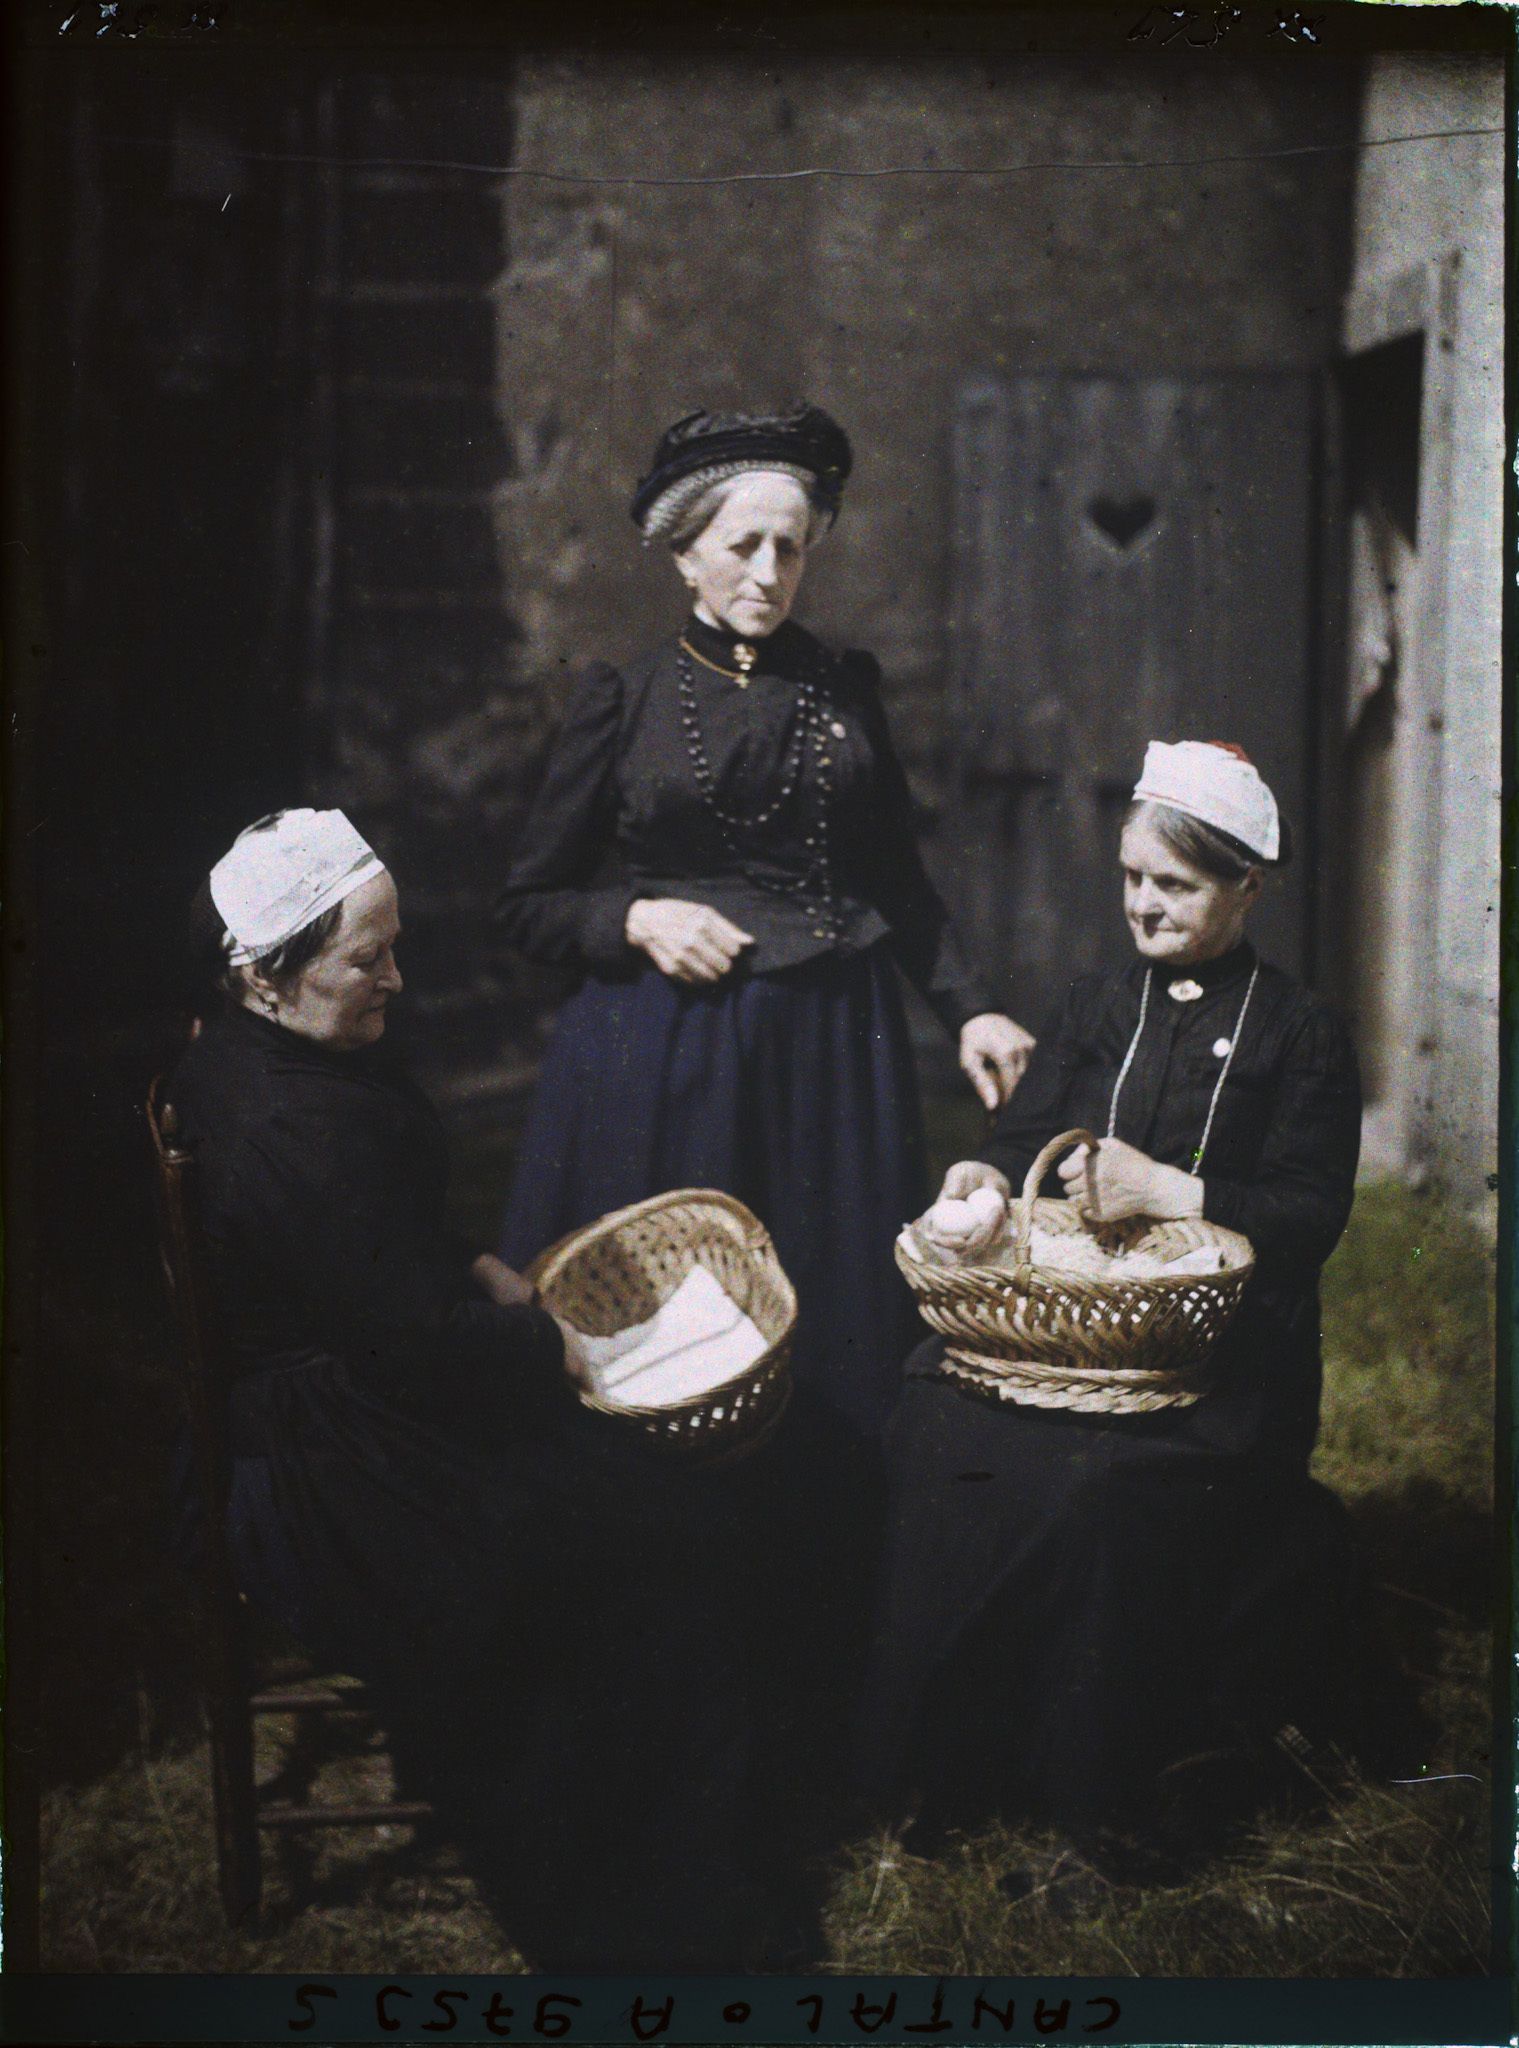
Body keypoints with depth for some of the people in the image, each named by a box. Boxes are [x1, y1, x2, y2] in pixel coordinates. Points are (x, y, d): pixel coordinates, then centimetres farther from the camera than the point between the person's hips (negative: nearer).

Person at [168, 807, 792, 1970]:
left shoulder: (243, 1060, 4)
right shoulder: (297, 1130, -30)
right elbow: (416, 1338, -25)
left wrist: (476, 1272, 6)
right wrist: (553, 1344, -9)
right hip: (340, 1502, -11)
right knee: (654, 1523, -2)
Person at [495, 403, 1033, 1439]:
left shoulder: (846, 687, 10)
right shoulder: (624, 698, 4)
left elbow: (901, 882, 15)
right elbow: (530, 904, 6)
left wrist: (969, 1007, 2)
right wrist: (637, 919, -11)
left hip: (834, 1047, 2)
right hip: (662, 1059, -2)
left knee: (842, 1336, 3)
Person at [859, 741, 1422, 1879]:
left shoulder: (1302, 1034, 3)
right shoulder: (1100, 1005, 19)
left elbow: (1313, 1216, -6)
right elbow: (1030, 1133, 10)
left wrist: (1167, 1190, -18)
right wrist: (992, 1176, -13)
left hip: (1224, 1334, -4)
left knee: (1103, 1479, -32)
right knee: (937, 1427, -23)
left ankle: (1107, 1783, -16)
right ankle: (960, 1753, -12)